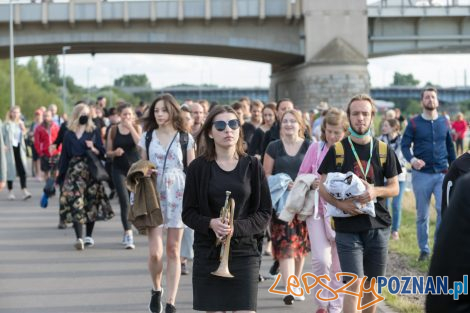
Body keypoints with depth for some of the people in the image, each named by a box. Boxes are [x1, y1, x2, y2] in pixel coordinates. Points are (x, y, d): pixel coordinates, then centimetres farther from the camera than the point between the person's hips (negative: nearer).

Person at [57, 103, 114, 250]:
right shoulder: (69, 135, 7)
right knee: (75, 202, -14)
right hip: (74, 171, -1)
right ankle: (79, 238, -19)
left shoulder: (94, 132, 7)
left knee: (91, 202, 4)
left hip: (91, 171, 1)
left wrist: (94, 149, -14)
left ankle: (89, 236, 18)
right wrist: (61, 176, 6)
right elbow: (64, 156, 8)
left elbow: (102, 153, 7)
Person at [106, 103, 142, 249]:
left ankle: (127, 232, 27)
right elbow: (108, 152, 6)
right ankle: (128, 234, -15)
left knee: (134, 201, 10)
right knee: (124, 201, -12)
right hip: (119, 168, -1)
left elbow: (140, 143, -17)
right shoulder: (113, 130, 1)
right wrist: (115, 152, -16)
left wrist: (130, 127, -17)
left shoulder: (137, 127, 2)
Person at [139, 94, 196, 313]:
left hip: (177, 194, 0)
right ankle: (156, 290, 19)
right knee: (155, 252, -9)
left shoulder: (185, 138, 3)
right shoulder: (148, 136, 7)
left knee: (173, 250, 2)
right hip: (154, 194, 1)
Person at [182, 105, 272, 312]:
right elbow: (188, 213, 3)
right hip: (208, 253, 0)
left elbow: (264, 213, 3)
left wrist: (236, 227, -14)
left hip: (244, 252, 0)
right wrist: (210, 223, -17)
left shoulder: (252, 166, 2)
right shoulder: (198, 167, 1)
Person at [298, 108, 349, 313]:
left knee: (339, 264, 6)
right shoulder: (316, 148, 1)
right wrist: (312, 183, -15)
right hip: (318, 209, 0)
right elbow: (301, 177, 6)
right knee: (321, 259, -14)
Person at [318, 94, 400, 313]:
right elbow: (322, 187, 0)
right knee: (354, 284, -10)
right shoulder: (337, 150, 0)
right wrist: (340, 203, -18)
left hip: (378, 226, 3)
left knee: (372, 284, 12)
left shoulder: (384, 151, 6)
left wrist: (376, 191, -14)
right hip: (348, 227, -3)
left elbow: (394, 187, 7)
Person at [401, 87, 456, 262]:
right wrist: (412, 159, -24)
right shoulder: (414, 123, 0)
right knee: (422, 214, 7)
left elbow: (450, 147, 12)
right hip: (421, 174, -1)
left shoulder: (444, 123, 7)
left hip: (442, 174, 1)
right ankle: (424, 249, 18)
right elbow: (405, 145, -5)